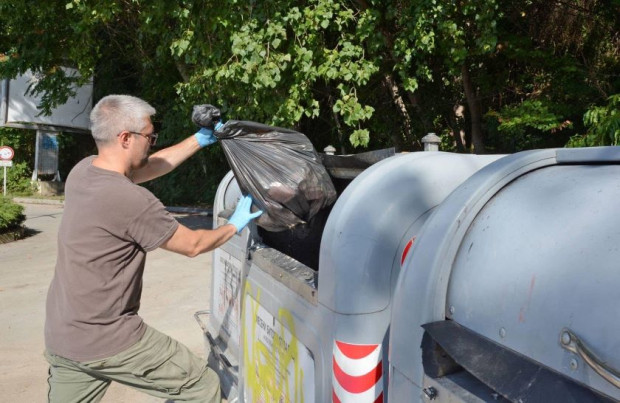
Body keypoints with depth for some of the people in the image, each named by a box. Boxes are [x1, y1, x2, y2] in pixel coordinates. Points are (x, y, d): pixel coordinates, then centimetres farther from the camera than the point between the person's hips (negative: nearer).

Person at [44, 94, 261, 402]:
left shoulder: (82, 170, 0)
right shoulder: (132, 201, -25)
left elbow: (151, 167, 16)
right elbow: (192, 245, -9)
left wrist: (200, 140, 19)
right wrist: (235, 225, 8)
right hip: (107, 340, -9)